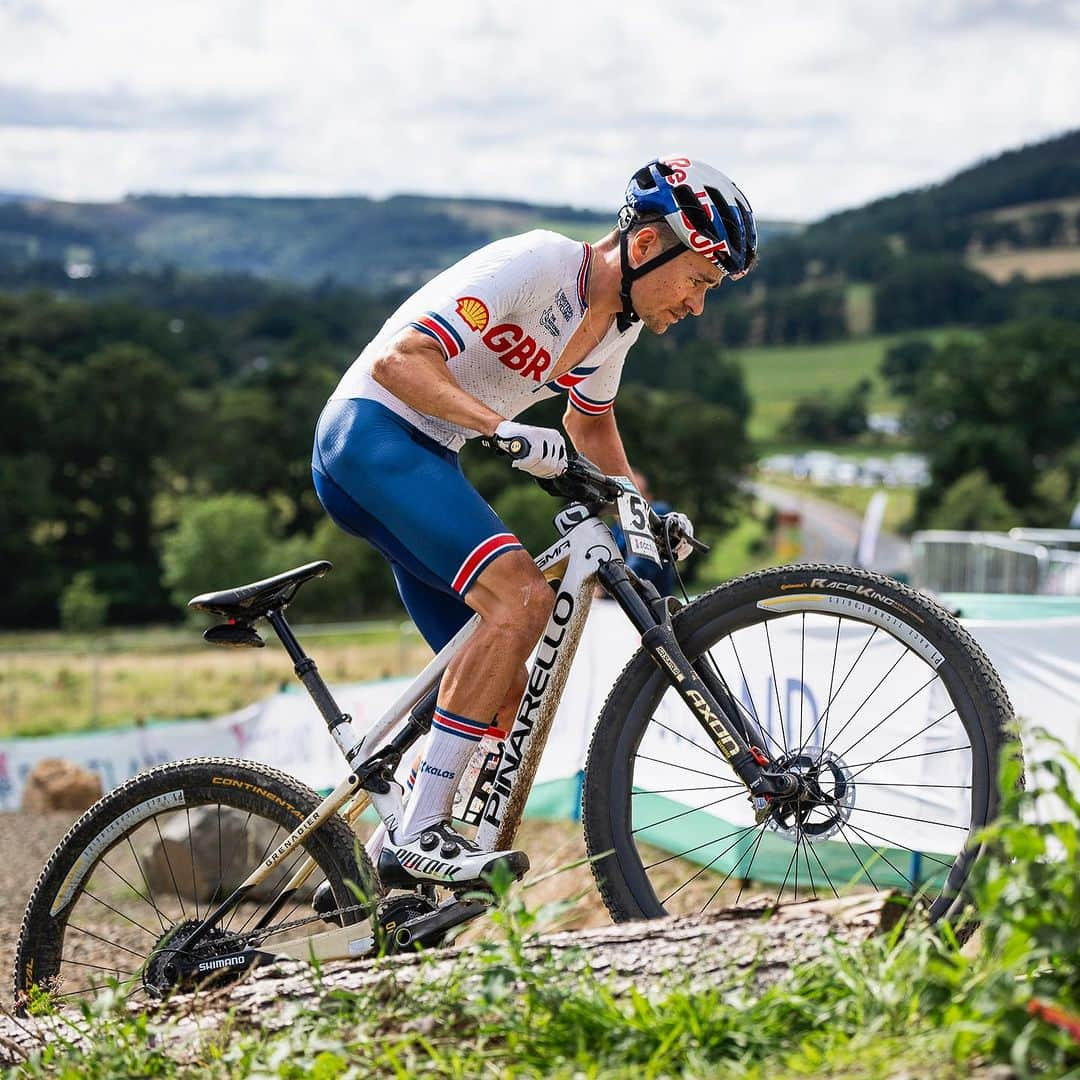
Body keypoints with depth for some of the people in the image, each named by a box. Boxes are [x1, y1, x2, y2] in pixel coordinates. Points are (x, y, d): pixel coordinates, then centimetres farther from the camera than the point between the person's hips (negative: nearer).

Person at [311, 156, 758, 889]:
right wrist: (505, 430, -37)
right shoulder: (535, 265, -20)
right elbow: (398, 361, -26)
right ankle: (418, 836, -26)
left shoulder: (618, 321, 7)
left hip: (425, 462, 10)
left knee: (505, 692, 4)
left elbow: (590, 420, 27)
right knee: (523, 596, -28)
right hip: (372, 429, -10)